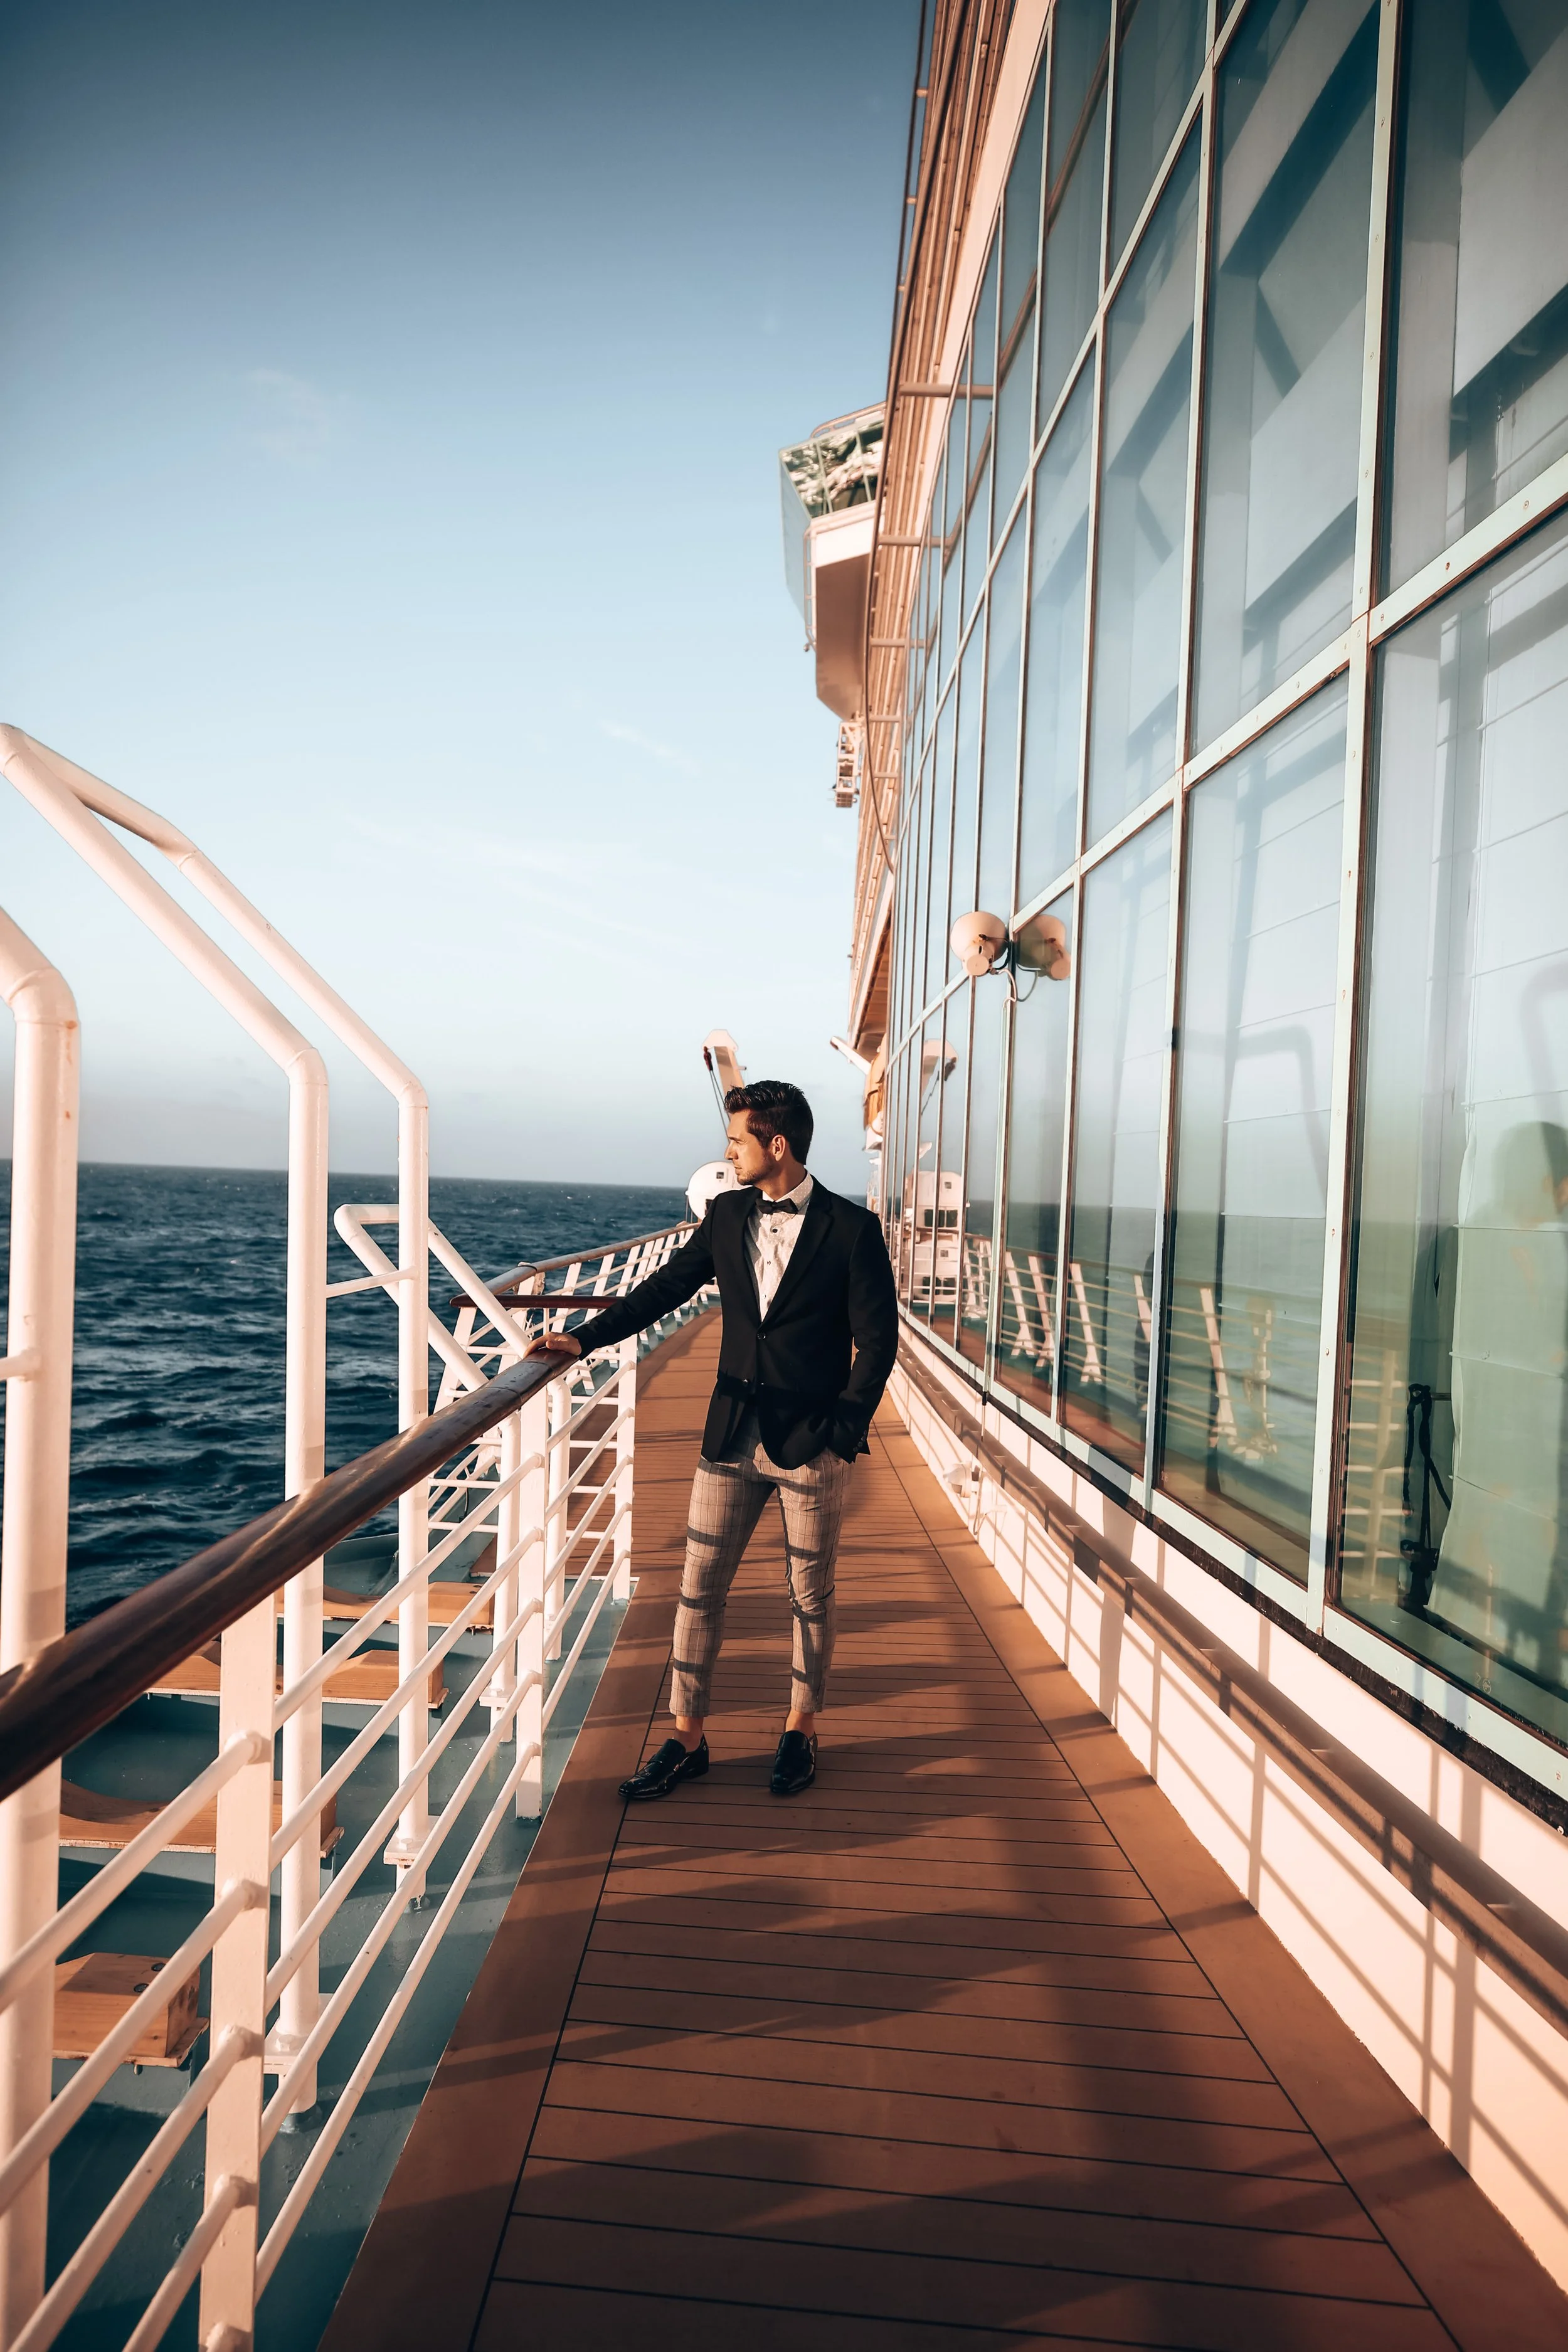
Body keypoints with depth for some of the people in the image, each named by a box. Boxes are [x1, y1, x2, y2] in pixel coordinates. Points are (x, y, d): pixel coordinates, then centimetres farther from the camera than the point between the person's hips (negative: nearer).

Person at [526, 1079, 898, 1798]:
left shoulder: (852, 1229, -9)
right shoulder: (727, 1215, 5)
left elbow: (878, 1340, -7)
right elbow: (667, 1286, 10)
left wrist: (843, 1431, -12)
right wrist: (586, 1338, 0)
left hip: (811, 1444, -4)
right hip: (732, 1438, 4)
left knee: (810, 1596, 11)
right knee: (699, 1587, 7)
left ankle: (800, 1731, 31)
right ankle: (687, 1738, 22)